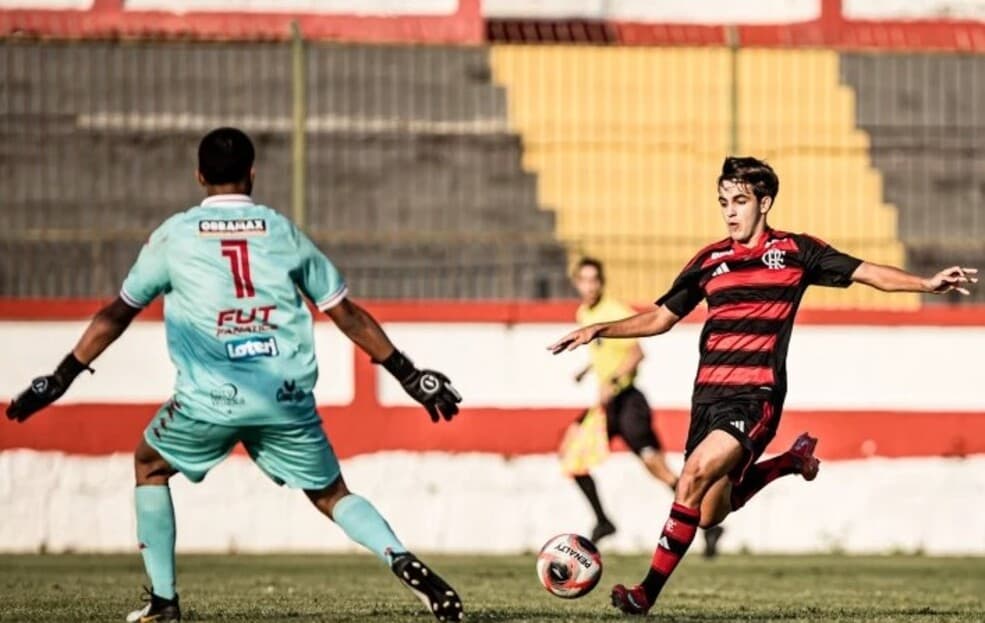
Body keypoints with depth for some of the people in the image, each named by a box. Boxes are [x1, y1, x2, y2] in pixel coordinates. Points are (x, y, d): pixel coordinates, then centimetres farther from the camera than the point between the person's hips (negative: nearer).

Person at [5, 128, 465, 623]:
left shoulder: (174, 235, 9)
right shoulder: (284, 233, 12)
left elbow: (116, 314, 15)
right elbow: (347, 314, 13)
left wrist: (61, 378, 24)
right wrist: (408, 375, 20)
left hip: (210, 397, -1)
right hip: (288, 396, 1)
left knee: (150, 466, 25)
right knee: (331, 494, 14)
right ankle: (401, 560, -13)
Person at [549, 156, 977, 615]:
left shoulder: (794, 251, 3)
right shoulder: (710, 261, 13)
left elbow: (867, 273, 2)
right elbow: (660, 318, 21)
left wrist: (926, 284, -11)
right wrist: (599, 330, 10)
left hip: (756, 394, -6)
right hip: (709, 393, 6)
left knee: (697, 474, -26)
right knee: (710, 513, 5)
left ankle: (649, 591, -22)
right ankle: (792, 461, 32)